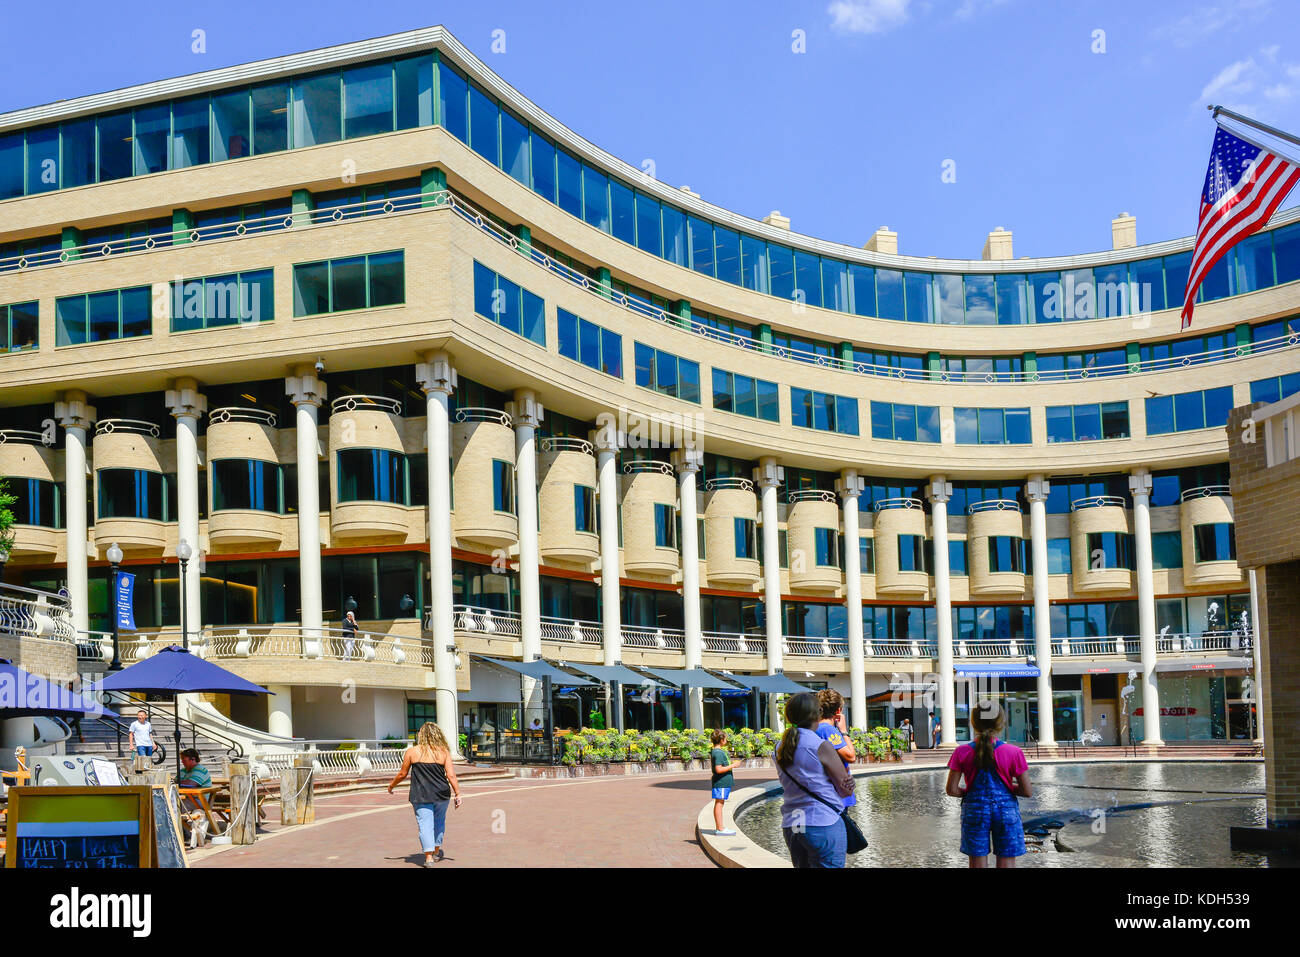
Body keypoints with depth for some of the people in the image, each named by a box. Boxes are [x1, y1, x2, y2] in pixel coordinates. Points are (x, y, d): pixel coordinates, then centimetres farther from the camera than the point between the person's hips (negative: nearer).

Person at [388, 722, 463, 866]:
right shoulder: (444, 752, 2)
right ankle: (436, 852, 34)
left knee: (425, 824, -1)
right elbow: (451, 775, -4)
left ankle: (429, 857, -10)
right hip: (441, 794, 2)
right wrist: (457, 794, 0)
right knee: (439, 822, 20)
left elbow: (402, 774, 5)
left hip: (421, 796, -2)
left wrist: (391, 785, 21)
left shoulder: (412, 751, -1)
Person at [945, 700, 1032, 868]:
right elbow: (1027, 792, -6)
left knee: (978, 863, 9)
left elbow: (951, 790, -5)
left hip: (974, 810, 1)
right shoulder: (1014, 753, -8)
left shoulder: (962, 753, -6)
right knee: (1007, 862, 7)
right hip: (1006, 810, -1)